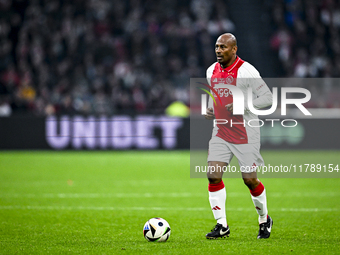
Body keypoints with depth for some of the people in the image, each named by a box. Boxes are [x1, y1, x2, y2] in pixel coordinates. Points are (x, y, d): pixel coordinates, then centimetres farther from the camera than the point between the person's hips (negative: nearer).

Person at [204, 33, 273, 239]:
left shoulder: (246, 71, -13)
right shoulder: (212, 71, 7)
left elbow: (267, 97, -12)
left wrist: (243, 106, -23)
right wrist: (210, 110, 5)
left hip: (245, 134, -5)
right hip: (221, 133, 5)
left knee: (250, 179, -3)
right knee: (213, 176, -8)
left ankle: (265, 220, 22)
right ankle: (222, 225, 0)